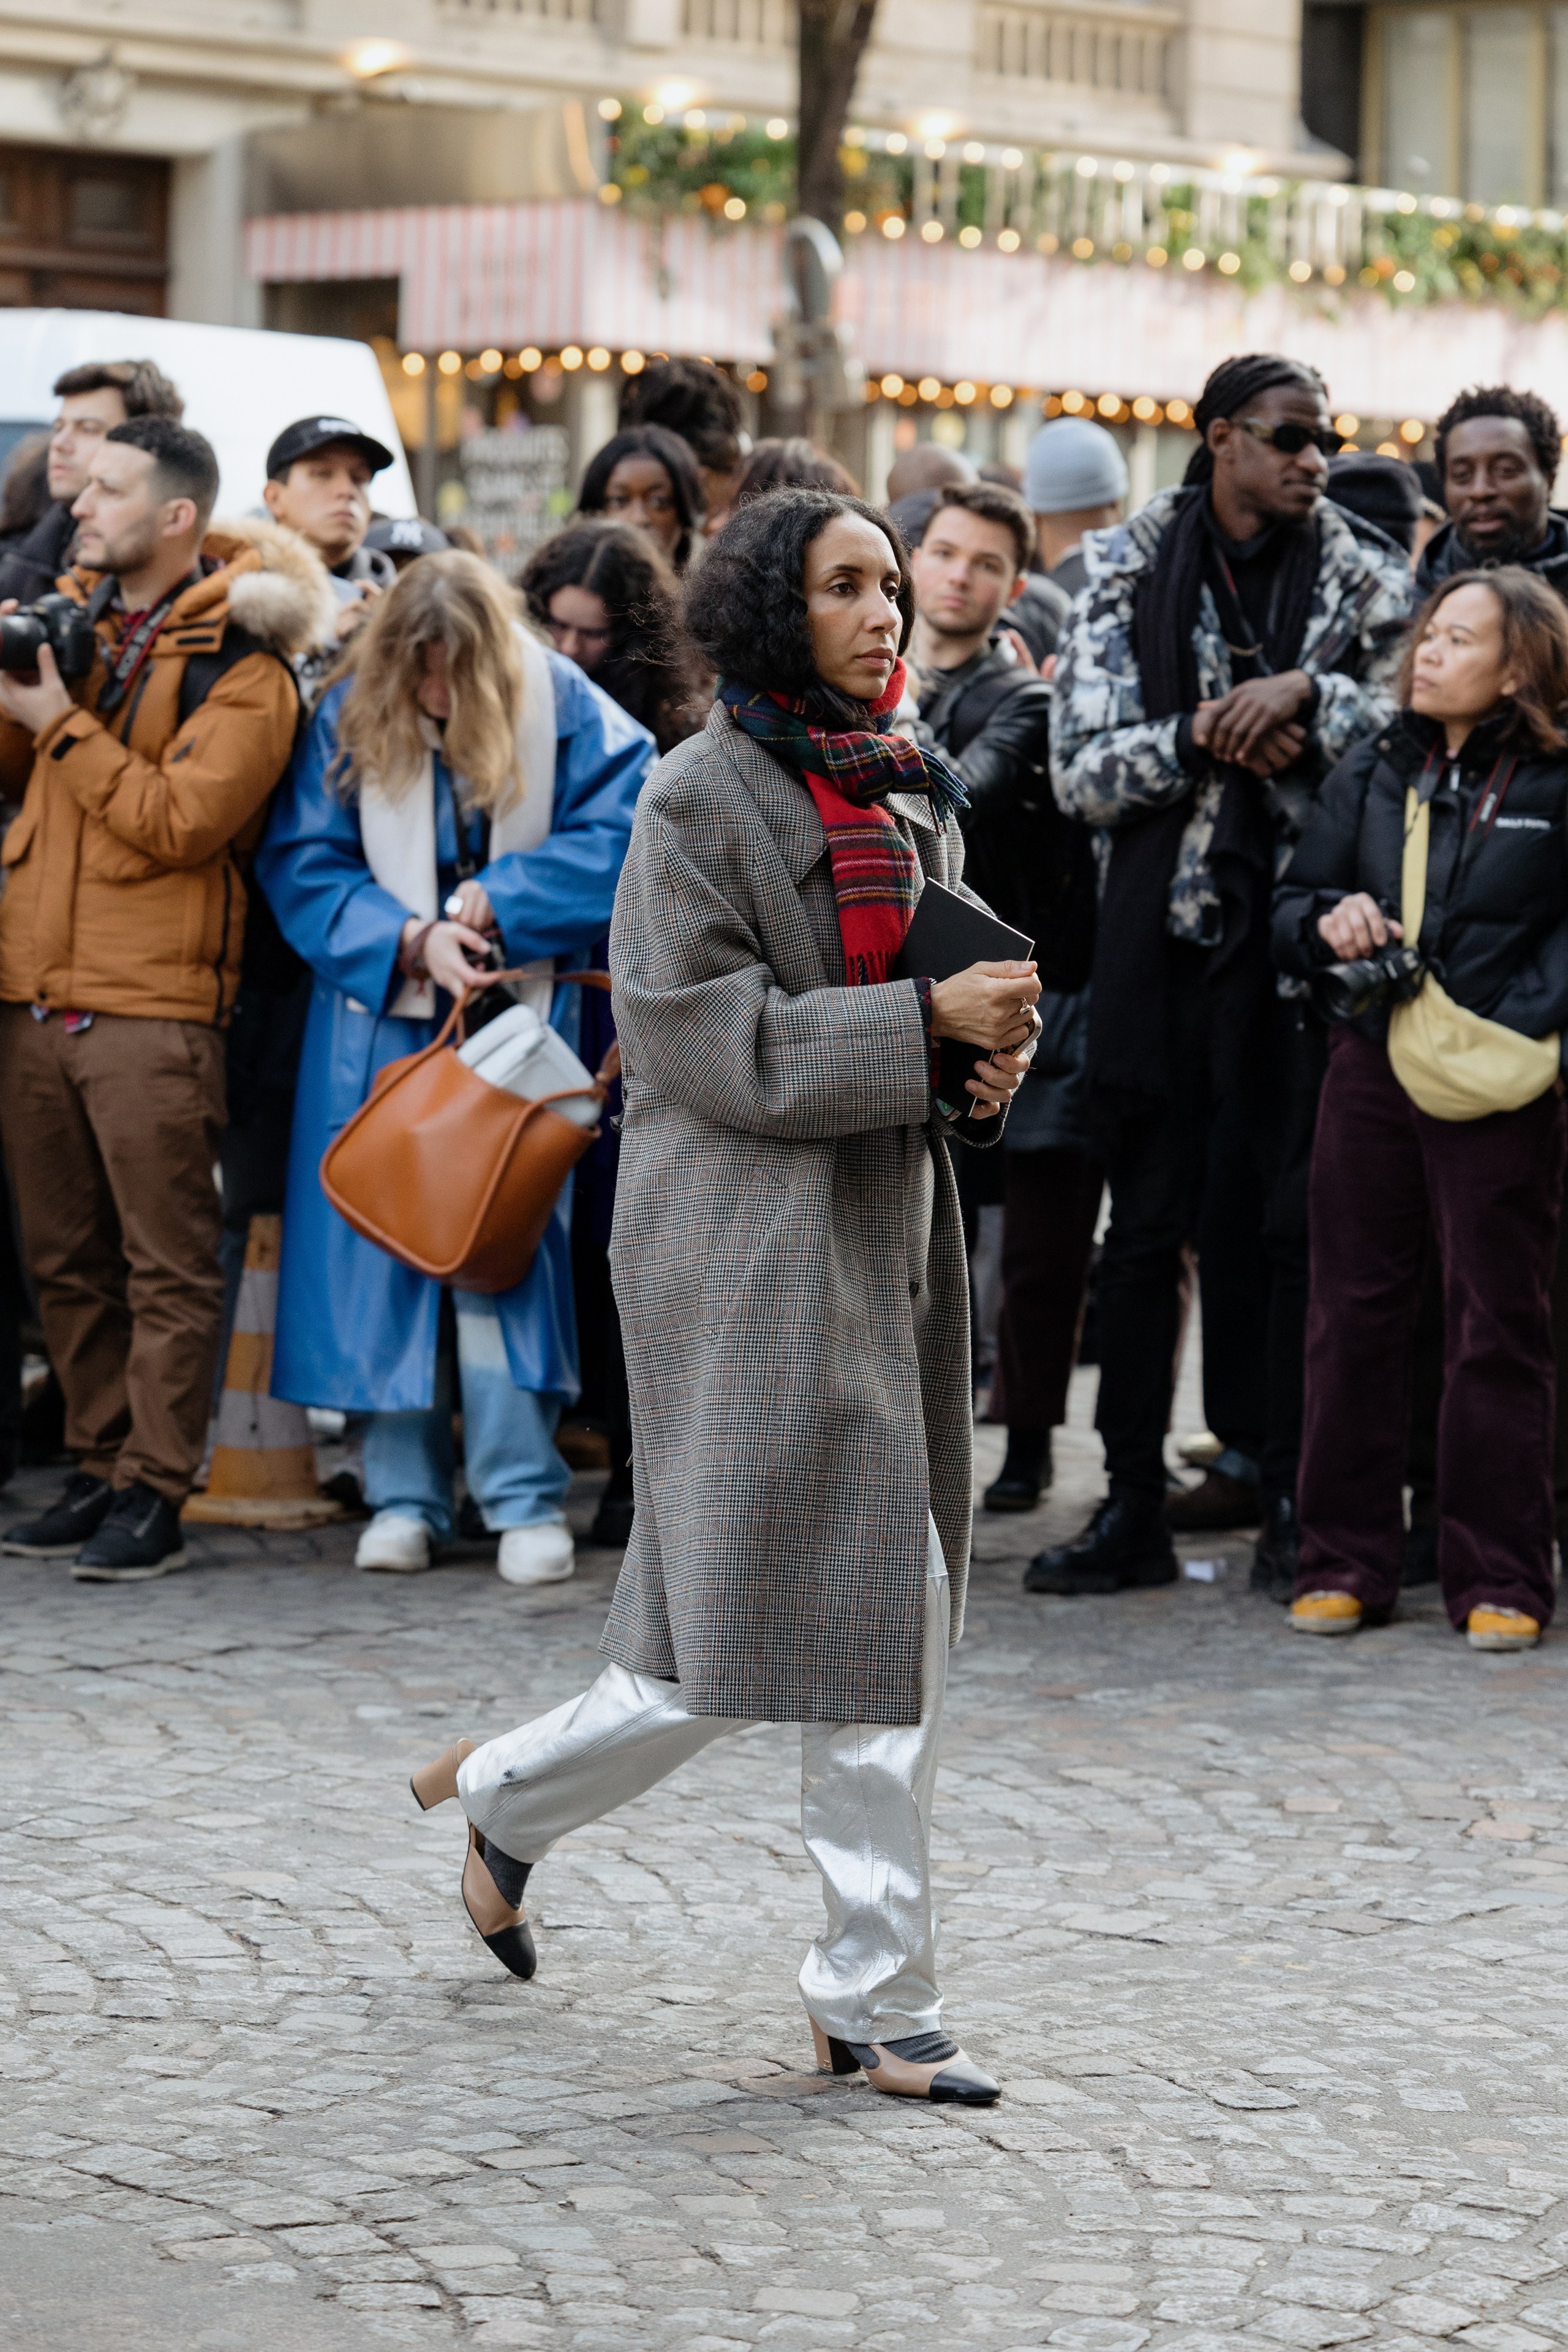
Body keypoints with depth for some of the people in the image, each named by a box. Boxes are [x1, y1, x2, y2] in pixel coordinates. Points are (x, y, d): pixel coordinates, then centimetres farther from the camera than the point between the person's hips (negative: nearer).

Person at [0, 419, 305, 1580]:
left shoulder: (240, 665, -7)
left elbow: (181, 820, -17)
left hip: (152, 1000, -7)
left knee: (166, 1262, -3)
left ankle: (155, 1495, -1)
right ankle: (100, 1469, 20)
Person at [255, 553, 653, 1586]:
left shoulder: (561, 706, -6)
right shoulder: (350, 718, -2)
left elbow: (621, 833, -12)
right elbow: (303, 869, -4)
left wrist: (495, 903, -15)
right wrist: (412, 941, -16)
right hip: (381, 1018, 2)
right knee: (388, 1241, 2)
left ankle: (526, 1494, -2)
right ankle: (406, 1493, 10)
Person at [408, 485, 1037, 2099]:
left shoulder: (909, 791, 13)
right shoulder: (702, 797, -9)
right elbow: (715, 1039, -16)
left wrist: (993, 1048, 1)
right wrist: (925, 1020, -19)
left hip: (891, 1229, 8)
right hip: (751, 1250, -8)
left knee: (895, 1618, 5)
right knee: (732, 1643, -5)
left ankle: (872, 2003, 10)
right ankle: (508, 1797, 23)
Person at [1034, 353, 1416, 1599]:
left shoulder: (1365, 579, 5)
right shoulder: (1129, 572, 5)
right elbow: (1083, 769, 1)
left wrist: (1305, 697, -15)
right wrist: (1204, 738, -13)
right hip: (1163, 924, 1)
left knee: (1301, 1217, 1)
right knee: (1147, 1221, 5)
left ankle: (1296, 1501, 9)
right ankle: (1133, 1506, 12)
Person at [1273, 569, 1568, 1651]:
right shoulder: (1373, 773, 10)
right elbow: (1292, 905, 14)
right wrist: (1327, 922, -7)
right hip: (1372, 1066, 4)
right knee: (1354, 1315, 6)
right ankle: (1345, 1562, 14)